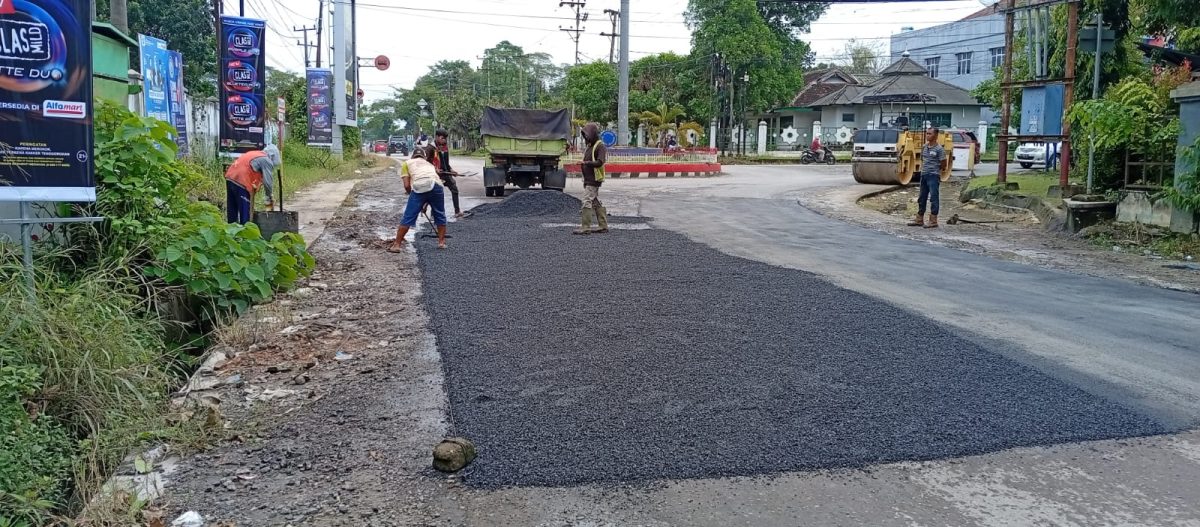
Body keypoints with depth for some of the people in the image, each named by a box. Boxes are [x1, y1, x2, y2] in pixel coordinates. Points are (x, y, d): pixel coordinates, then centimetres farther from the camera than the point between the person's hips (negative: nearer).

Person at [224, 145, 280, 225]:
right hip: (241, 182, -9)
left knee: (232, 212, 14)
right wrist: (270, 198, 10)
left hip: (230, 178, 9)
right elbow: (268, 182, -3)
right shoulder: (266, 161, 0)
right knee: (245, 212, -3)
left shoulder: (253, 154, 27)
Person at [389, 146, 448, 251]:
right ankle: (442, 242, 27)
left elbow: (406, 185, 12)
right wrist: (426, 203, 42)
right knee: (440, 215, 22)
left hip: (418, 187, -3)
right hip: (436, 185, 3)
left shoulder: (406, 163, 25)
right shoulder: (429, 164, 36)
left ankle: (397, 245, 5)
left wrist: (410, 193, 33)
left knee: (408, 218, 3)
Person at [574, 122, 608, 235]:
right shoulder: (589, 146, 18)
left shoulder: (600, 146, -10)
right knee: (596, 203, 12)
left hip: (594, 179, -10)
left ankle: (585, 227, -14)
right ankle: (603, 226, 17)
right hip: (588, 179, 10)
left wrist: (586, 163, -32)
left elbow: (599, 162, -22)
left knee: (587, 202, -14)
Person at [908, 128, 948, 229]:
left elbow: (943, 164, -7)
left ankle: (933, 221, -2)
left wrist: (934, 169, 4)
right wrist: (923, 168, 12)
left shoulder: (939, 149, -10)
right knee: (921, 198, 12)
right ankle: (919, 220, 20)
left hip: (934, 176, -7)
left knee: (934, 198, -4)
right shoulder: (924, 147, 9)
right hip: (924, 175, 7)